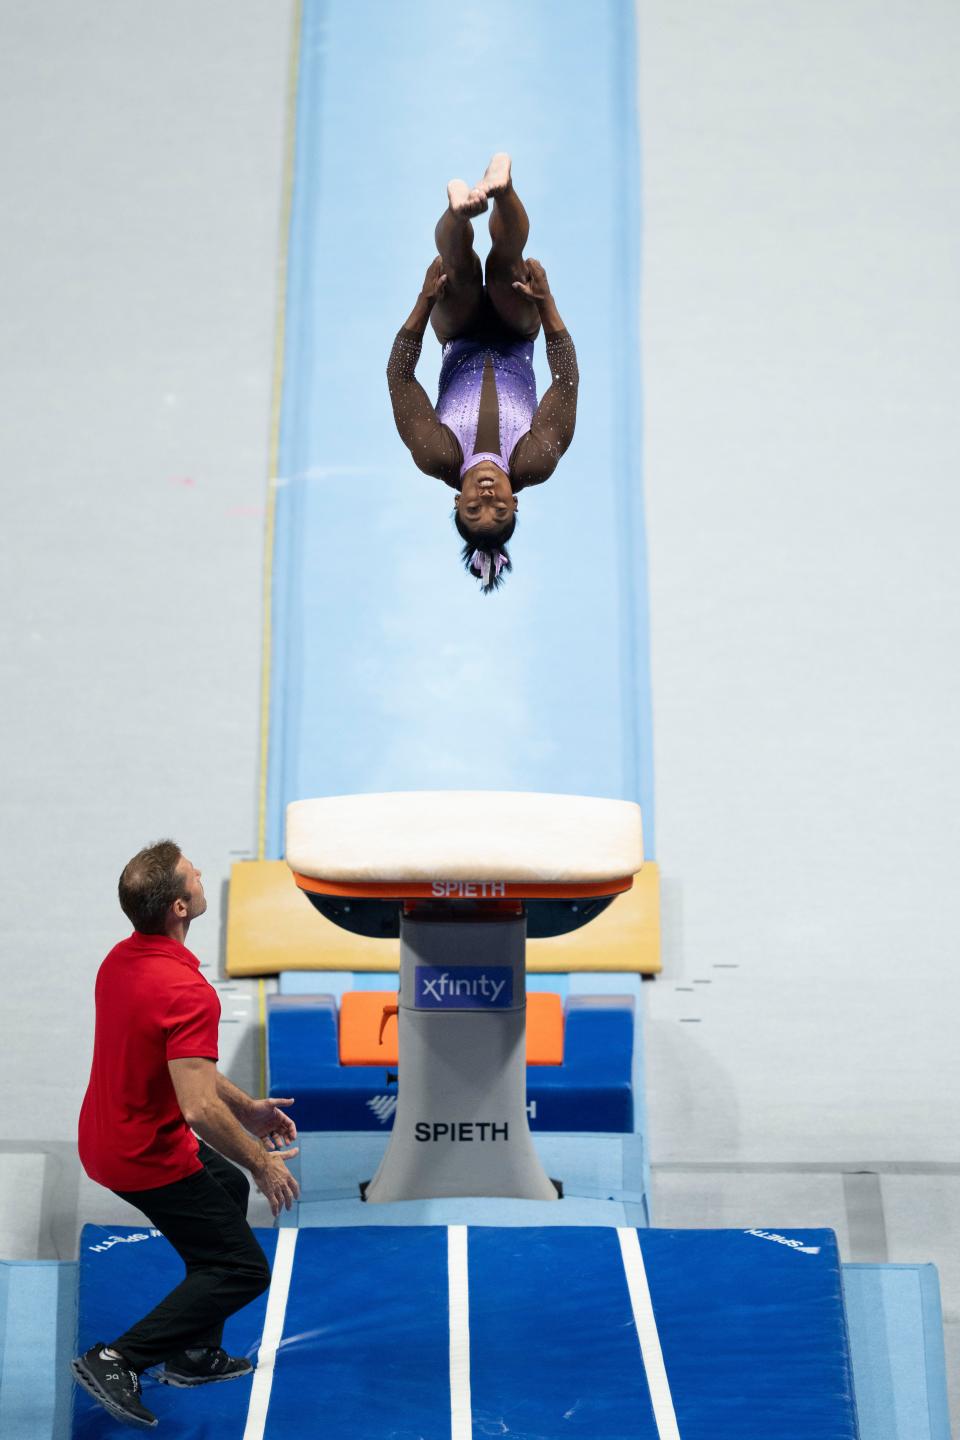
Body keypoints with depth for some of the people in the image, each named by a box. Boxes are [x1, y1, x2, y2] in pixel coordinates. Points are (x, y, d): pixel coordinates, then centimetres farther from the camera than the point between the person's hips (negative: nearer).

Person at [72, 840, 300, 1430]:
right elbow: (198, 1108, -34)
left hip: (107, 1135, 9)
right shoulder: (188, 991, -30)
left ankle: (195, 1353, 35)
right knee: (245, 1269, 4)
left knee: (229, 1189, 29)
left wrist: (248, 1107, 13)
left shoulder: (122, 959, -1)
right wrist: (261, 1162, -18)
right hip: (147, 1157, -9)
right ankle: (118, 1360, 1)